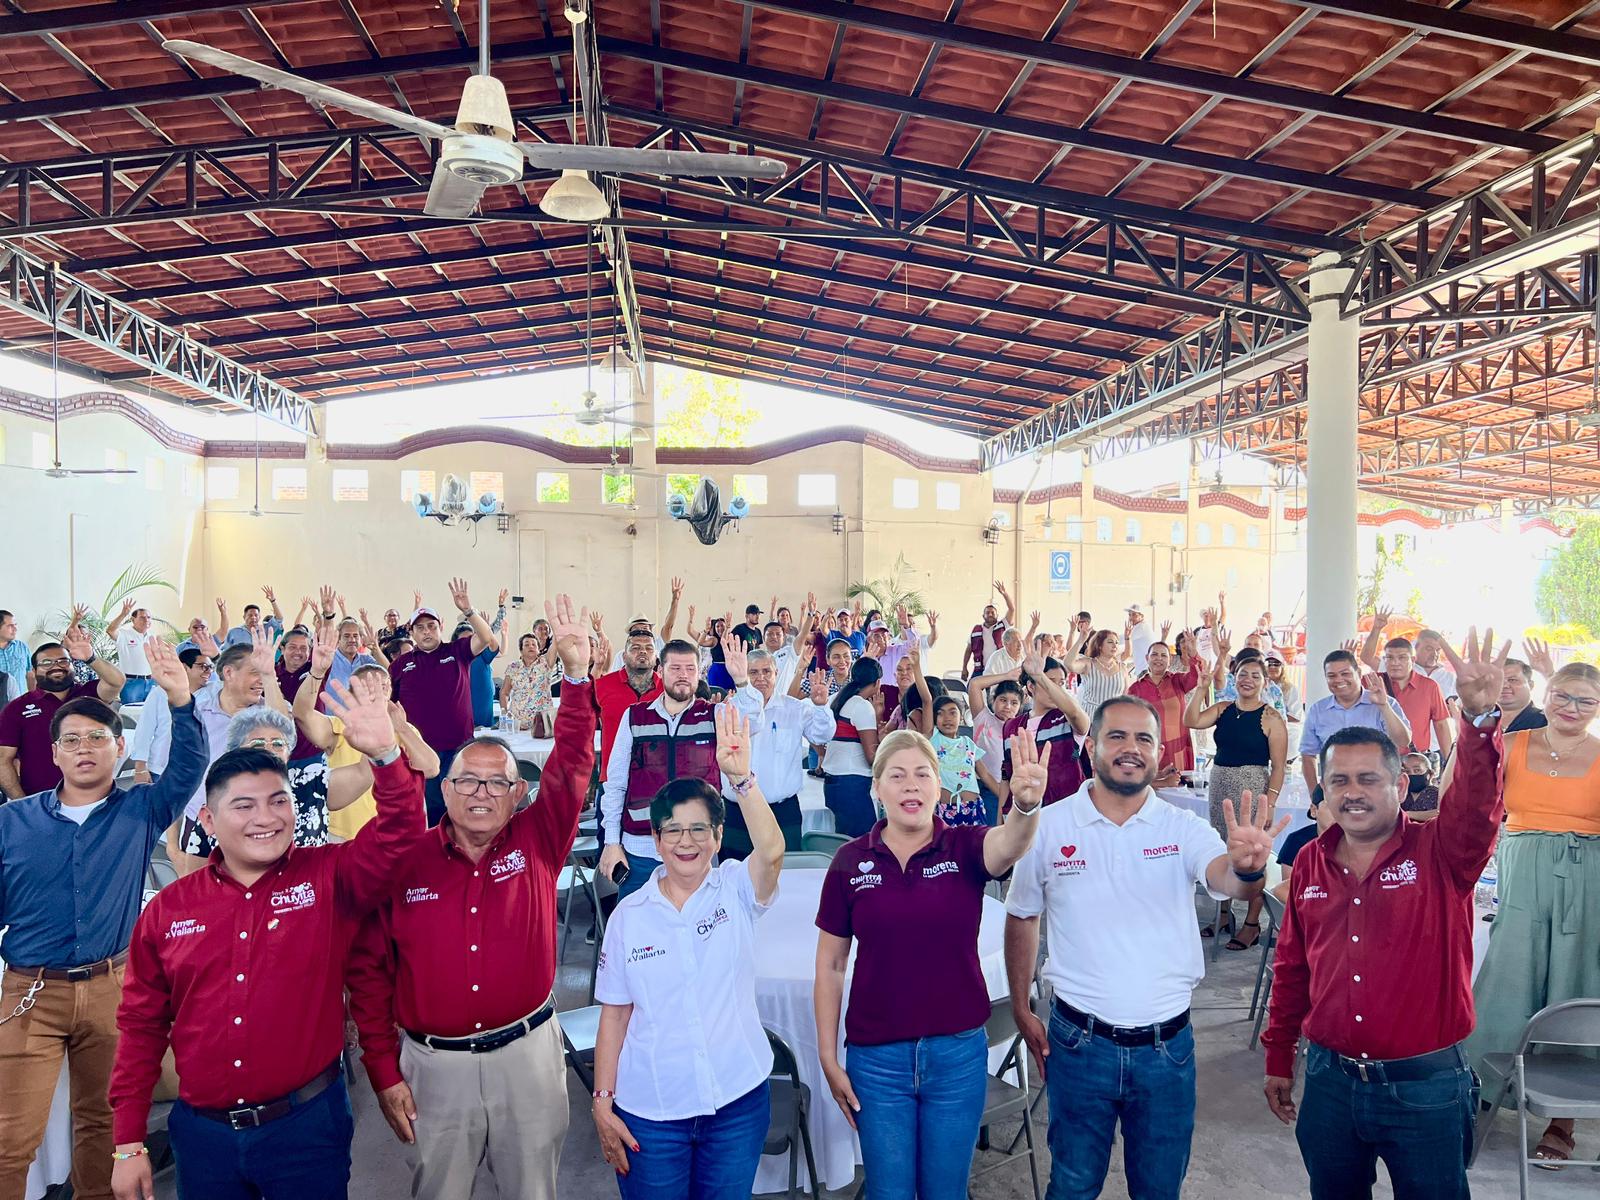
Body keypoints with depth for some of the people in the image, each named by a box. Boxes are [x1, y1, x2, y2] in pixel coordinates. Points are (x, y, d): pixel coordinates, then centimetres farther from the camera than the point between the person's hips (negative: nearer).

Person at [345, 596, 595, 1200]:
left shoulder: (537, 843, -5)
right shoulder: (405, 862, -6)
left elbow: (571, 768, -16)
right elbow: (369, 969, -1)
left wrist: (576, 674, -26)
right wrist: (383, 1070, -2)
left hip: (529, 1056, 0)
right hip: (434, 1065, 0)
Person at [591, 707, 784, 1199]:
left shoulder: (736, 890, -7)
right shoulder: (629, 914, -3)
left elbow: (771, 850, -28)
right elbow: (614, 1013, 2)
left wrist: (741, 777, -41)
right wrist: (602, 1102, -1)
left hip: (738, 1100, 0)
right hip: (649, 1108, 1)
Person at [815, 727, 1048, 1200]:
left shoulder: (965, 847, -7)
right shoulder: (851, 860, -5)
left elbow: (1008, 843, -31)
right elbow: (830, 964, 1)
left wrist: (1027, 803, -53)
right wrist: (828, 1057, 0)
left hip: (959, 1051, 0)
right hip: (876, 1056, 0)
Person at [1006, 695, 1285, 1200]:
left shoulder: (1183, 828, -5)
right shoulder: (1048, 827, -6)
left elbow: (1224, 878, -25)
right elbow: (1022, 918, 5)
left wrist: (1247, 866, -48)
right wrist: (1022, 1011, 4)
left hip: (1167, 1043, 1)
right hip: (1078, 1042, -1)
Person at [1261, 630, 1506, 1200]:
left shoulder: (1441, 853, -9)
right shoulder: (1310, 864, 0)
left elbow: (1476, 803, -31)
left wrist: (1479, 718, -48)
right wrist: (1278, 1059, 12)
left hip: (1425, 1087, -3)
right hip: (1330, 1080, 3)